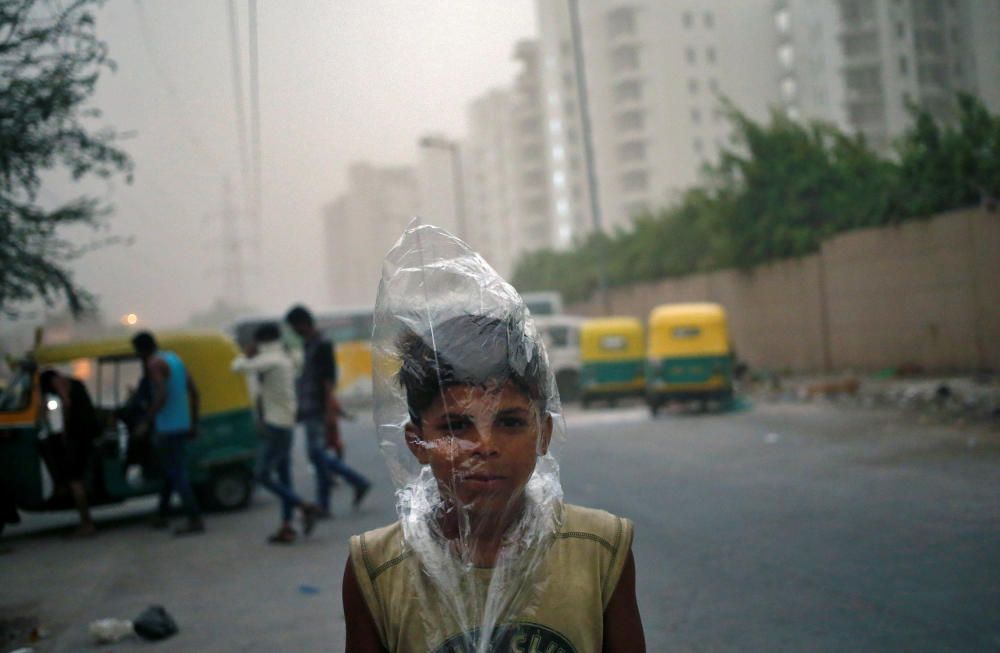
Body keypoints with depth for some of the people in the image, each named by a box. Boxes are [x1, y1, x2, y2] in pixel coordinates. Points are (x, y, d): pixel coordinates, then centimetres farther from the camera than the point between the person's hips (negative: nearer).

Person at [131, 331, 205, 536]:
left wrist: (146, 422, -16)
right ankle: (162, 515, 29)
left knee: (176, 474, -7)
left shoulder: (155, 363, -11)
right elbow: (193, 391, 14)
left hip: (167, 427, -9)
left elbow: (161, 396, -23)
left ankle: (195, 520, -9)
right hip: (182, 425, 9)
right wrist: (194, 423, 18)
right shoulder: (175, 359, 14)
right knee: (170, 471, 19)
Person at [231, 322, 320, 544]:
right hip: (285, 425, 10)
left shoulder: (269, 360, -16)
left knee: (263, 476, -8)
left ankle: (305, 507, -10)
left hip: (276, 426, -10)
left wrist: (248, 354, 0)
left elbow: (238, 366, -19)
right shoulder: (285, 359, 13)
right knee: (284, 477, 8)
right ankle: (286, 527, 8)